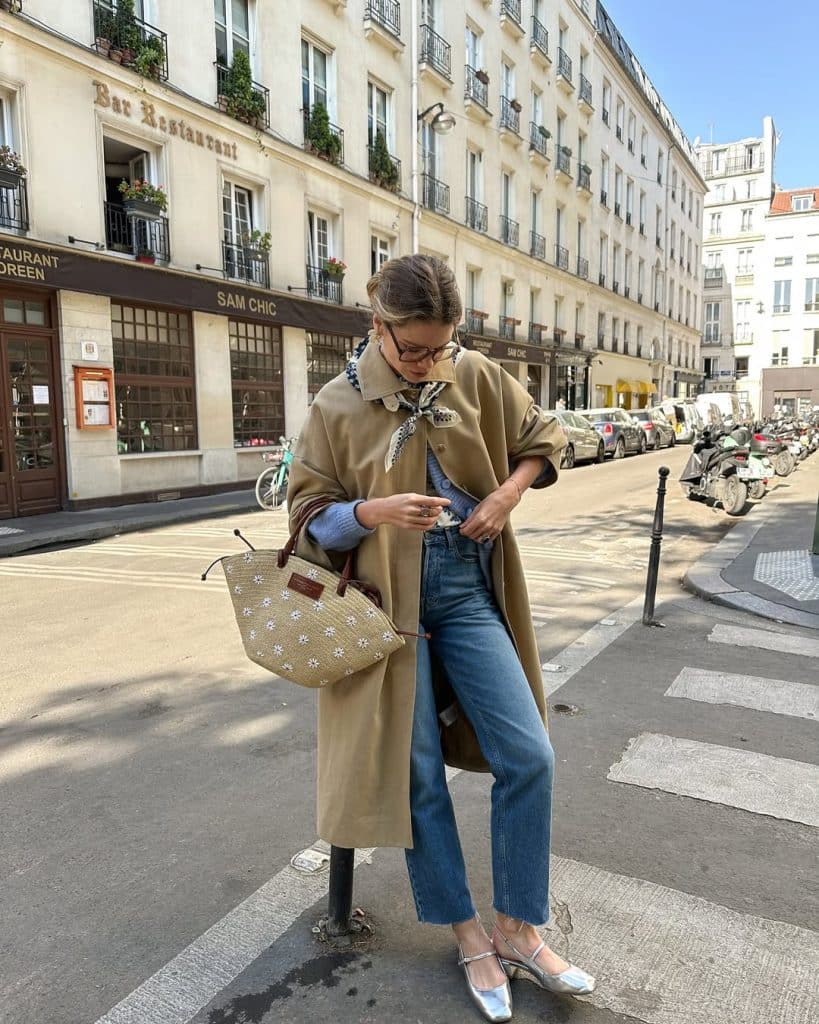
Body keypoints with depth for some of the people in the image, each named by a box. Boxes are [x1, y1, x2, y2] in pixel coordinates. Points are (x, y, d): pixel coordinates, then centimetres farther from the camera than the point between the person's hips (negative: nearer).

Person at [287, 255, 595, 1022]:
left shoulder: (475, 378, 0)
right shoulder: (338, 407, -7)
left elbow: (540, 438, 13)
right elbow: (309, 518, -4)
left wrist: (505, 495, -6)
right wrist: (375, 511, -24)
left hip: (468, 587, 3)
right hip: (387, 596, -2)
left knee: (529, 757, 0)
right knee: (418, 775, 4)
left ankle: (519, 928, 21)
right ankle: (469, 937, 26)